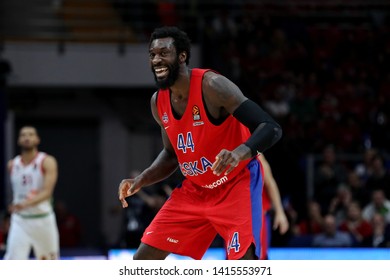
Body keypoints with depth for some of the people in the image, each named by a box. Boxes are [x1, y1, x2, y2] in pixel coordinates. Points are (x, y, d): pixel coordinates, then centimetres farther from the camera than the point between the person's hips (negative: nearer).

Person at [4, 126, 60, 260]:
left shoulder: (47, 162, -10)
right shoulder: (12, 165, 3)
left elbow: (47, 192, -23)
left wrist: (26, 204, -37)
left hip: (43, 220, -2)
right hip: (20, 221, 2)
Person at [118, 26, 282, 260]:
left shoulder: (211, 86, -24)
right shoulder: (158, 102, -2)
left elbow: (271, 129, -29)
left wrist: (241, 152, -48)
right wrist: (140, 181, -1)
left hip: (236, 184, -7)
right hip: (194, 190, 7)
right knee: (143, 260, 2)